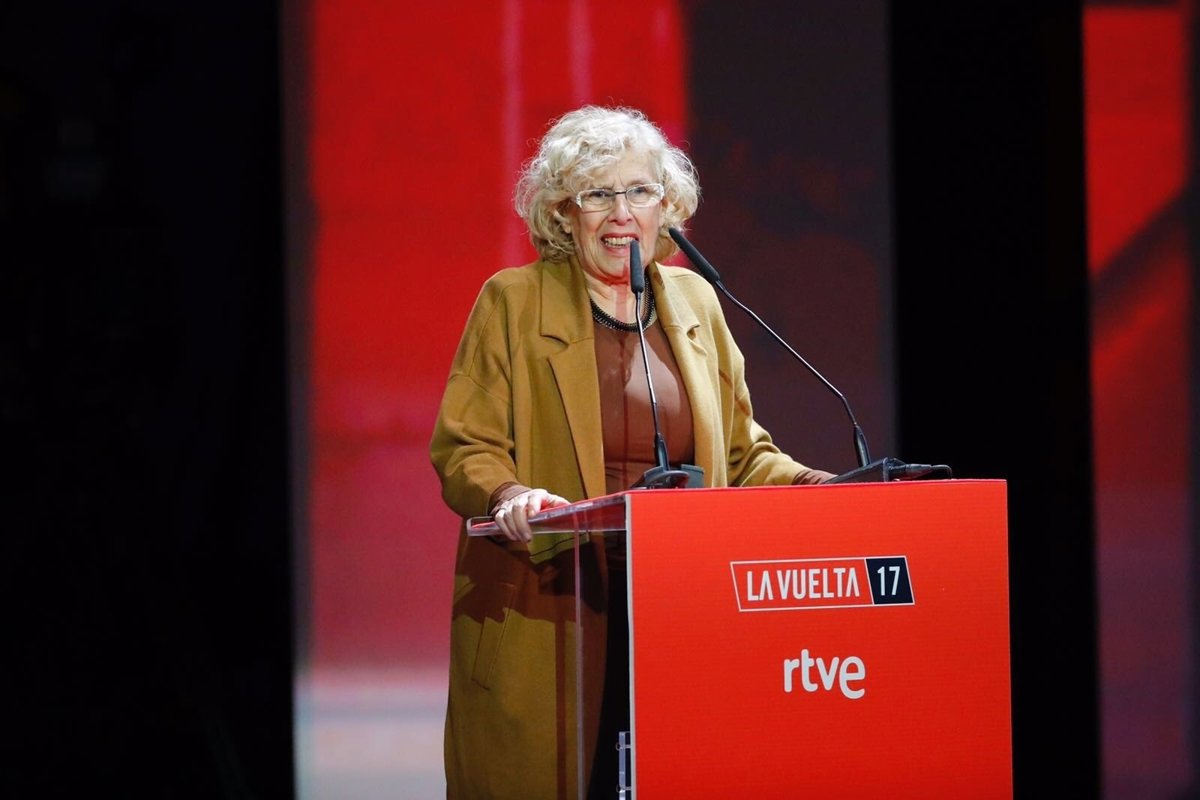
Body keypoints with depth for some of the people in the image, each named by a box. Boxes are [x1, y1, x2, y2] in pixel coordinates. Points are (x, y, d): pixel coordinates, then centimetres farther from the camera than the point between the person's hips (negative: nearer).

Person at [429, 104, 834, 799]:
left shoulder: (694, 301, 16)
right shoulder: (512, 302, 3)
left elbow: (740, 452, 19)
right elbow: (461, 449, -1)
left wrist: (821, 487, 1)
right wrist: (509, 495, -22)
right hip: (546, 618, -3)